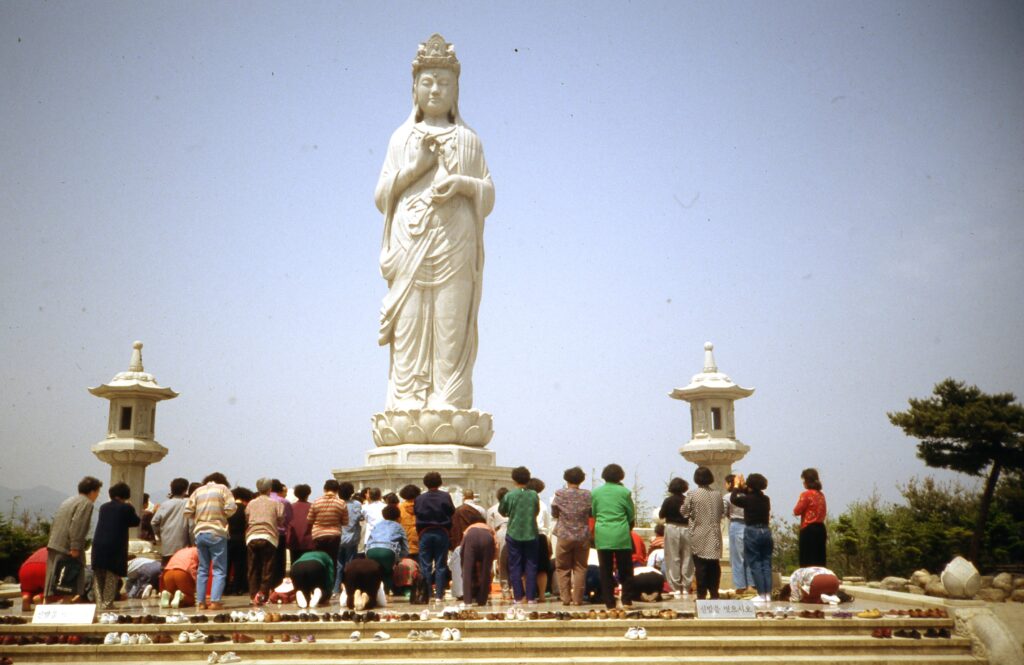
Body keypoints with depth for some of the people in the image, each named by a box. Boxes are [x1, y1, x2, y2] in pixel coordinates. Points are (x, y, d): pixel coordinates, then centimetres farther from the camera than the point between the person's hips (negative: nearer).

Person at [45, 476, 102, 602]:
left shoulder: (68, 500, 22)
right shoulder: (86, 503, -7)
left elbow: (54, 524, 22)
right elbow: (77, 525, -20)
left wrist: (53, 542, 22)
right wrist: (75, 547, -22)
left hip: (53, 545, 9)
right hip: (67, 549, -9)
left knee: (51, 584, 10)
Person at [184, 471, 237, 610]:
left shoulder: (198, 490, 13)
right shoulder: (223, 488, 3)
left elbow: (187, 511, 6)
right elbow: (231, 508, -8)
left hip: (200, 533, 4)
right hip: (217, 533, -4)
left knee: (203, 569, 12)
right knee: (219, 569, -1)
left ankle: (201, 602, 8)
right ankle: (215, 601, -10)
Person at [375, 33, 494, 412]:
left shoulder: (468, 139, 14)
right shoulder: (401, 138, 16)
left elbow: (488, 195, 10)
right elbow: (381, 196, 11)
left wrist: (461, 183, -9)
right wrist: (413, 168, -4)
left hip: (455, 243, 0)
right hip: (409, 242, 1)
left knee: (451, 322, -7)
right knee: (409, 323, -6)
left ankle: (448, 405, -6)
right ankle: (408, 403, -5)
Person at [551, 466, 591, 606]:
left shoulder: (559, 494, -7)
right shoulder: (587, 495, -5)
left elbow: (554, 513, 1)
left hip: (564, 536, -1)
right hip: (583, 536, 1)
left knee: (563, 568, 11)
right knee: (580, 568, 9)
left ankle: (565, 598, 8)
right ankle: (577, 598, 6)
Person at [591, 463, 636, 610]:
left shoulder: (595, 493, 3)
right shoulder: (624, 492, -4)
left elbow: (593, 514, 11)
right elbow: (631, 515, 4)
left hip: (602, 536, 2)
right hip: (621, 535, -2)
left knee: (605, 571, 7)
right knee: (625, 569, 10)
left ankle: (609, 602, 8)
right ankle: (626, 600, 8)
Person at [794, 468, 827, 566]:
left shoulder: (806, 494, -11)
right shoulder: (821, 495, 10)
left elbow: (797, 511, -9)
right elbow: (823, 512, 17)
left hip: (808, 530, -7)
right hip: (821, 528, 7)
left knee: (807, 561, -4)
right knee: (819, 560, 9)